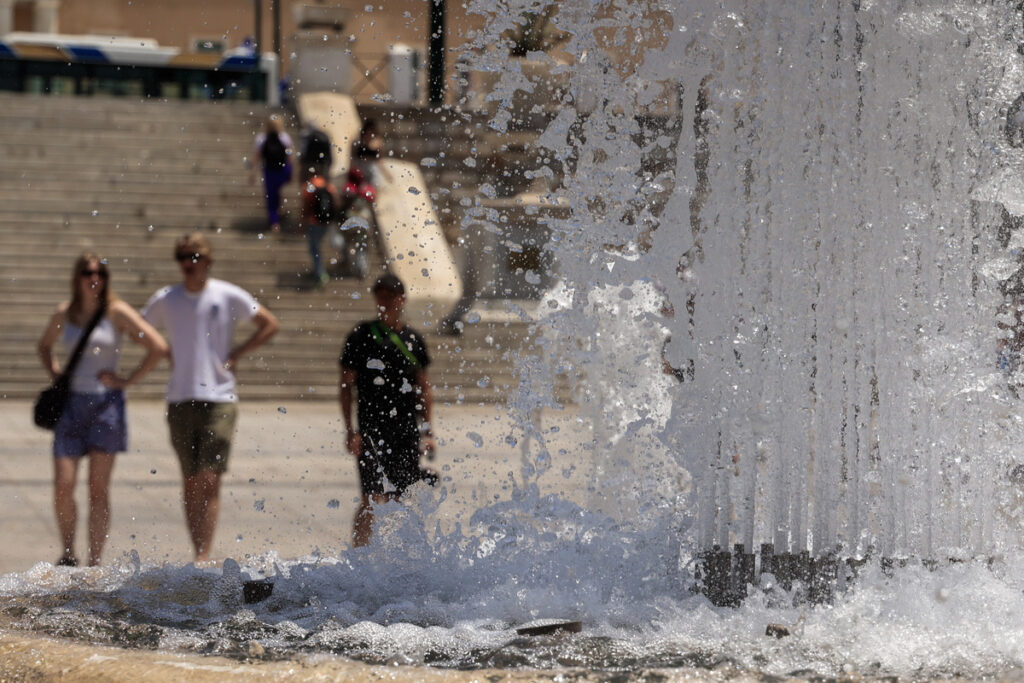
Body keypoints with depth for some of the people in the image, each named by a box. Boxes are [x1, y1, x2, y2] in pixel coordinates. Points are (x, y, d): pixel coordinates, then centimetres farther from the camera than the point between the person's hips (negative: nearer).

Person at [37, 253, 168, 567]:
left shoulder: (116, 312, -3)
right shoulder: (64, 314, 8)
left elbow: (158, 347, -7)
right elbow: (44, 345, 29)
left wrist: (128, 381, -7)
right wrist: (55, 375, 12)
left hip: (105, 402, -3)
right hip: (71, 403, 3)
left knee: (98, 489, -2)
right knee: (63, 486, -4)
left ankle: (95, 562, 1)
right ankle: (68, 555, 15)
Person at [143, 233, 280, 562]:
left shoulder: (228, 296, -1)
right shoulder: (165, 300, 6)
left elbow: (270, 325, 7)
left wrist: (236, 355, -1)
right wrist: (166, 355, 5)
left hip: (219, 399, -3)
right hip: (180, 399, 3)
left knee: (209, 480, -12)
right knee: (190, 483, 6)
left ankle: (204, 557, -15)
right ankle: (198, 555, 14)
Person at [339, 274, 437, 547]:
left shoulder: (413, 339, 11)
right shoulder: (361, 337, 0)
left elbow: (424, 389, 17)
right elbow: (346, 386, 1)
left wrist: (427, 431, 11)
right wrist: (350, 429, -7)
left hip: (407, 430, 4)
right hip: (372, 429, -4)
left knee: (403, 499, 5)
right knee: (373, 499, -13)